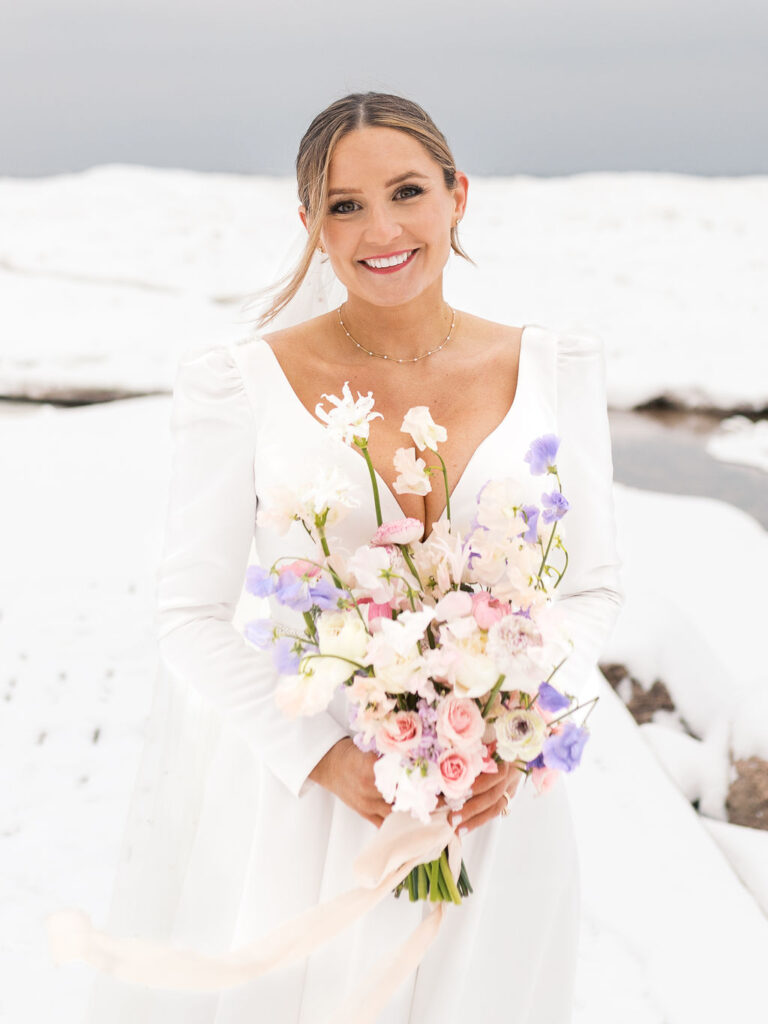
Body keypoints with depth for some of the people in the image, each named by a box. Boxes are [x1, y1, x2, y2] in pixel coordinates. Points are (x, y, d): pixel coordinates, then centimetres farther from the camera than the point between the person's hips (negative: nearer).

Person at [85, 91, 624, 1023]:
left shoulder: (553, 369, -1)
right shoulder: (240, 384, -9)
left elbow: (591, 587, 4)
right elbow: (193, 616, -6)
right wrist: (328, 762, -16)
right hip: (284, 799, -2)